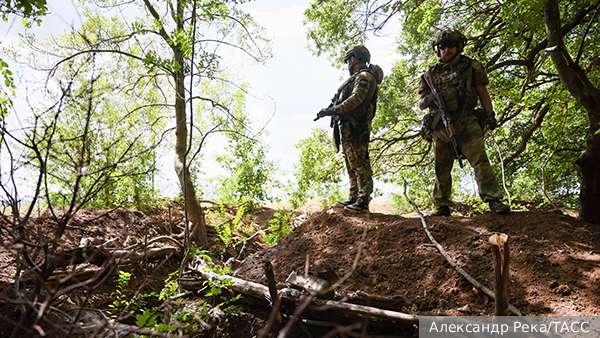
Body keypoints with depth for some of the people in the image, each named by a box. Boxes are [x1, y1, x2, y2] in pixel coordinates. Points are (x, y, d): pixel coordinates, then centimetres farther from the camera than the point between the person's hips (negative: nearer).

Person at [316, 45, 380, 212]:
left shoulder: (364, 76, -5)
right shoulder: (357, 78, 27)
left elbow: (356, 99, -20)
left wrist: (333, 110, -22)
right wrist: (332, 110, 9)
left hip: (355, 127, -11)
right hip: (348, 128, 11)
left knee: (358, 163, -13)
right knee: (352, 165, 10)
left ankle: (363, 201, -14)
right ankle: (354, 198, 13)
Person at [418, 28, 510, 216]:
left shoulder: (471, 67, 13)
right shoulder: (431, 73, 16)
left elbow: (483, 93, 13)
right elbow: (420, 104, 17)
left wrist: (490, 114, 0)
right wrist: (427, 100, -6)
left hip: (466, 123, -2)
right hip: (440, 126, 2)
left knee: (480, 159, -16)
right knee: (442, 168, 5)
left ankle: (493, 200, -16)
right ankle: (442, 206, 14)